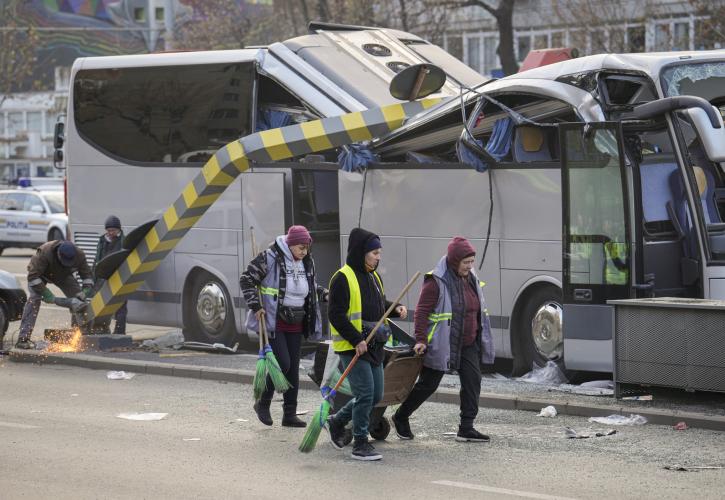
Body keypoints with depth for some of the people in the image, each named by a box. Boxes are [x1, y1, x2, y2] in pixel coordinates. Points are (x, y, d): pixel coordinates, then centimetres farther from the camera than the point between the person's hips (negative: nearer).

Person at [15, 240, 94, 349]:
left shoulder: (79, 255, -30)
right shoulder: (45, 252, -43)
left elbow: (87, 275, -16)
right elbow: (33, 276, -41)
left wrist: (86, 291, -32)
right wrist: (46, 294, -43)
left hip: (63, 275, 5)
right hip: (41, 274, -4)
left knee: (78, 299, -10)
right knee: (34, 299, -25)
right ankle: (23, 339, -31)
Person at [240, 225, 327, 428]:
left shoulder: (307, 263, 7)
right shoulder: (269, 258, -13)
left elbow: (313, 287, 24)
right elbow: (246, 279, -9)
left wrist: (326, 295, 4)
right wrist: (255, 306, -15)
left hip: (295, 325, 7)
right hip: (273, 322, -6)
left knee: (293, 368, 6)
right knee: (282, 363, -14)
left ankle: (290, 414, 13)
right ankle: (263, 404, 7)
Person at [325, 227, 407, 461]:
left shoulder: (373, 277, 13)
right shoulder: (343, 278, -14)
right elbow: (336, 315, -18)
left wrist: (395, 309, 5)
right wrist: (356, 340, -22)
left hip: (373, 346, 9)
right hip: (351, 346, -9)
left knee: (375, 395, 12)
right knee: (365, 393, -11)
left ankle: (337, 422, 31)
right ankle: (360, 444, -1)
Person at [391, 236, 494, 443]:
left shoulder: (471, 280, 9)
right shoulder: (436, 281, -14)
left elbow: (478, 312, 19)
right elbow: (422, 311, -15)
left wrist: (481, 339, 20)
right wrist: (420, 340, -20)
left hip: (467, 344, 7)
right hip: (441, 345, -7)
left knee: (472, 381, -4)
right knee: (428, 384, 2)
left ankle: (466, 428, 1)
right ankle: (401, 417, 21)